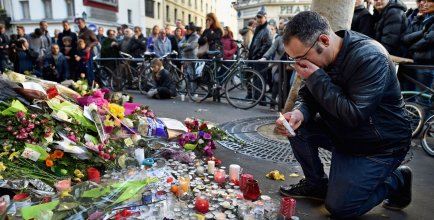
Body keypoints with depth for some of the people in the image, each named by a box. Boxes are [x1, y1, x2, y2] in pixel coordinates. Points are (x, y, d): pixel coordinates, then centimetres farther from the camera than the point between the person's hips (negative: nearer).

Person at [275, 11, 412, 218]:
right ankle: (316, 183, 8)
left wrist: (317, 79, -32)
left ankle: (396, 181, 17)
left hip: (380, 144, -6)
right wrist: (299, 113, -25)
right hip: (342, 132, 7)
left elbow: (355, 116, -32)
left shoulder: (370, 58, -28)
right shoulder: (316, 56, -7)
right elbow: (307, 96, -2)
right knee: (297, 127, -15)